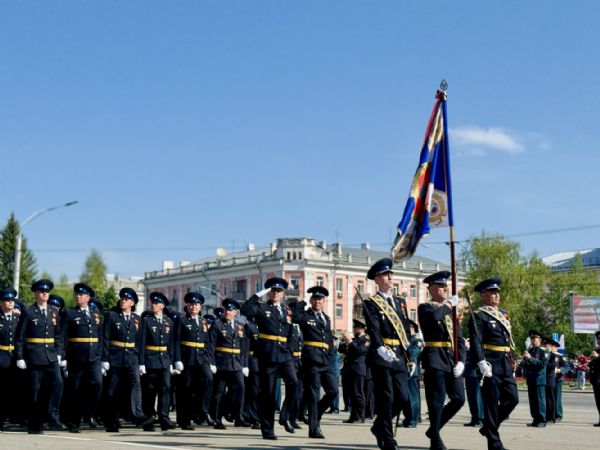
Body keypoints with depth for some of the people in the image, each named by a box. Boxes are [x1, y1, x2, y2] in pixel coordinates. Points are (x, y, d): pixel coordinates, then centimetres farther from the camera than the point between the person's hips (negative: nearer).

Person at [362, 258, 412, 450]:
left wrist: (408, 356, 11)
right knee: (386, 399, -2)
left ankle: (379, 426, 24)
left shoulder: (400, 302, 18)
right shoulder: (371, 303, -2)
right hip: (381, 357, -6)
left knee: (403, 398, 3)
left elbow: (406, 330, 17)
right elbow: (373, 329, -17)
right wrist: (381, 348, -34)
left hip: (399, 357, 6)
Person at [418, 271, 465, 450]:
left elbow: (459, 339, 16)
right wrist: (448, 304, -9)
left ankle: (434, 428, 21)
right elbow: (434, 317, -25)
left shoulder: (451, 310, 21)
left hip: (452, 358, 7)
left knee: (459, 398, 3)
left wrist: (461, 361, 2)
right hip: (435, 358, -6)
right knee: (437, 399, -5)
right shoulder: (425, 307, 2)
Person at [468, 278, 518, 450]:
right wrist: (482, 363, -25)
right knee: (492, 403, -2)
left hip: (506, 365, 8)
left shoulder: (504, 314, 19)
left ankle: (489, 427, 23)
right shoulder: (478, 316, -6)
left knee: (512, 399, 5)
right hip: (490, 366, -8)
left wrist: (511, 362, 19)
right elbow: (475, 342, -15)